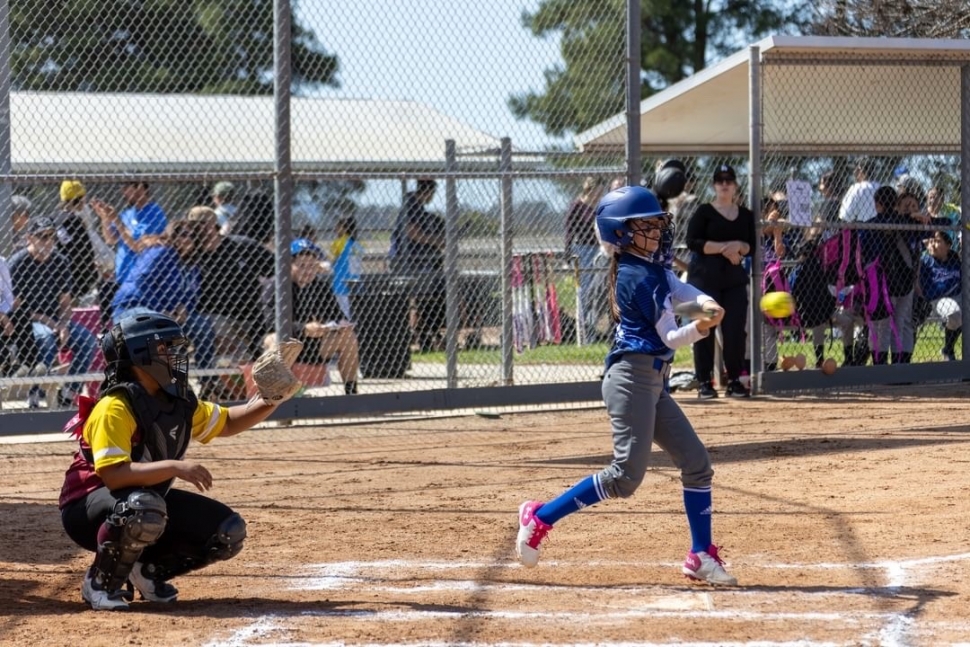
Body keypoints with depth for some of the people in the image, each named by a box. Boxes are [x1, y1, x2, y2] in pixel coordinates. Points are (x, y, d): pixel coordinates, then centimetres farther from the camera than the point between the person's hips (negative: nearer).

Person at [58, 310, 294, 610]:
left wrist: (268, 403, -2)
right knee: (144, 509, -41)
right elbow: (112, 474, -34)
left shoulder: (180, 404, 0)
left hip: (151, 500, 8)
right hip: (88, 507, -8)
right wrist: (174, 467, -40)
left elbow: (227, 423, 16)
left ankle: (149, 570, 12)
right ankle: (101, 582, -16)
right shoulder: (116, 407, -24)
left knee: (229, 532, -3)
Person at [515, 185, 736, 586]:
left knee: (696, 463, 8)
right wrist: (699, 329, -34)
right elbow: (670, 338, -15)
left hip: (653, 381, 10)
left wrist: (704, 302, -9)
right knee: (627, 475, -12)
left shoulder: (654, 265, 12)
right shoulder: (640, 278, -15)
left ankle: (701, 556, 13)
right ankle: (540, 518, -3)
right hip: (633, 377, -10)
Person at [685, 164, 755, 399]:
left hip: (735, 277, 4)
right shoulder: (704, 212, 1)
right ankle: (704, 382, -1)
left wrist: (738, 247, -12)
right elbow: (692, 242, -10)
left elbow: (752, 247, 10)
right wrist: (724, 247, -16)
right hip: (705, 275, -4)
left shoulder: (745, 215, 14)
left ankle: (734, 380, 7)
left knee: (735, 330, -1)